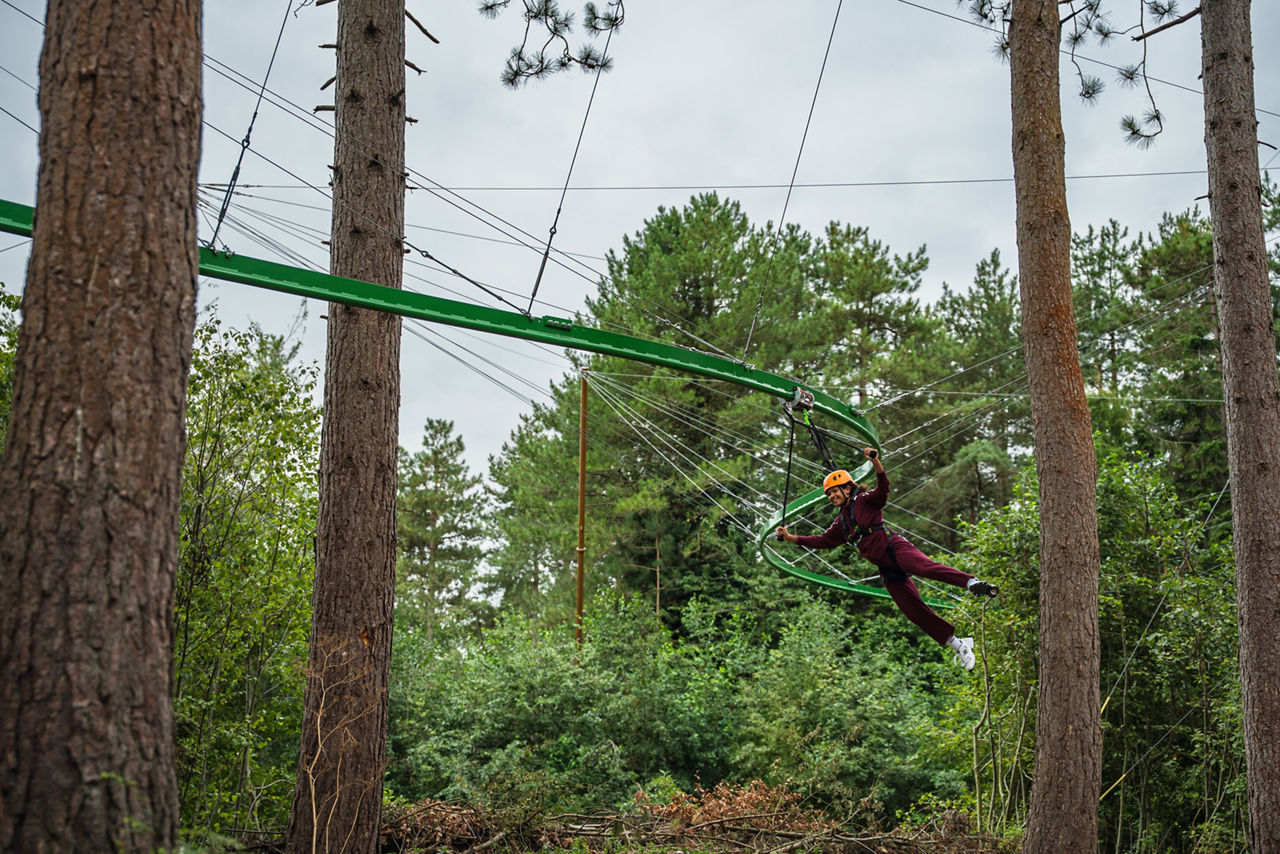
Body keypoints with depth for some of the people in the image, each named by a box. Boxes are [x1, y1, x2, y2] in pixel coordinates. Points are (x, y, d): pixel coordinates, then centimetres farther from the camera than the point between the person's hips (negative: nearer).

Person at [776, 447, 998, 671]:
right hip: (886, 569, 6)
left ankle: (971, 582, -55)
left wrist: (876, 462, -30)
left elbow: (883, 488, -13)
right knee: (914, 612, -4)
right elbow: (822, 541, 29)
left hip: (895, 548, -6)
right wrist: (790, 537, 22)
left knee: (924, 566, -38)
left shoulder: (865, 501, 5)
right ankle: (958, 644, 2)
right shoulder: (840, 523, 24)